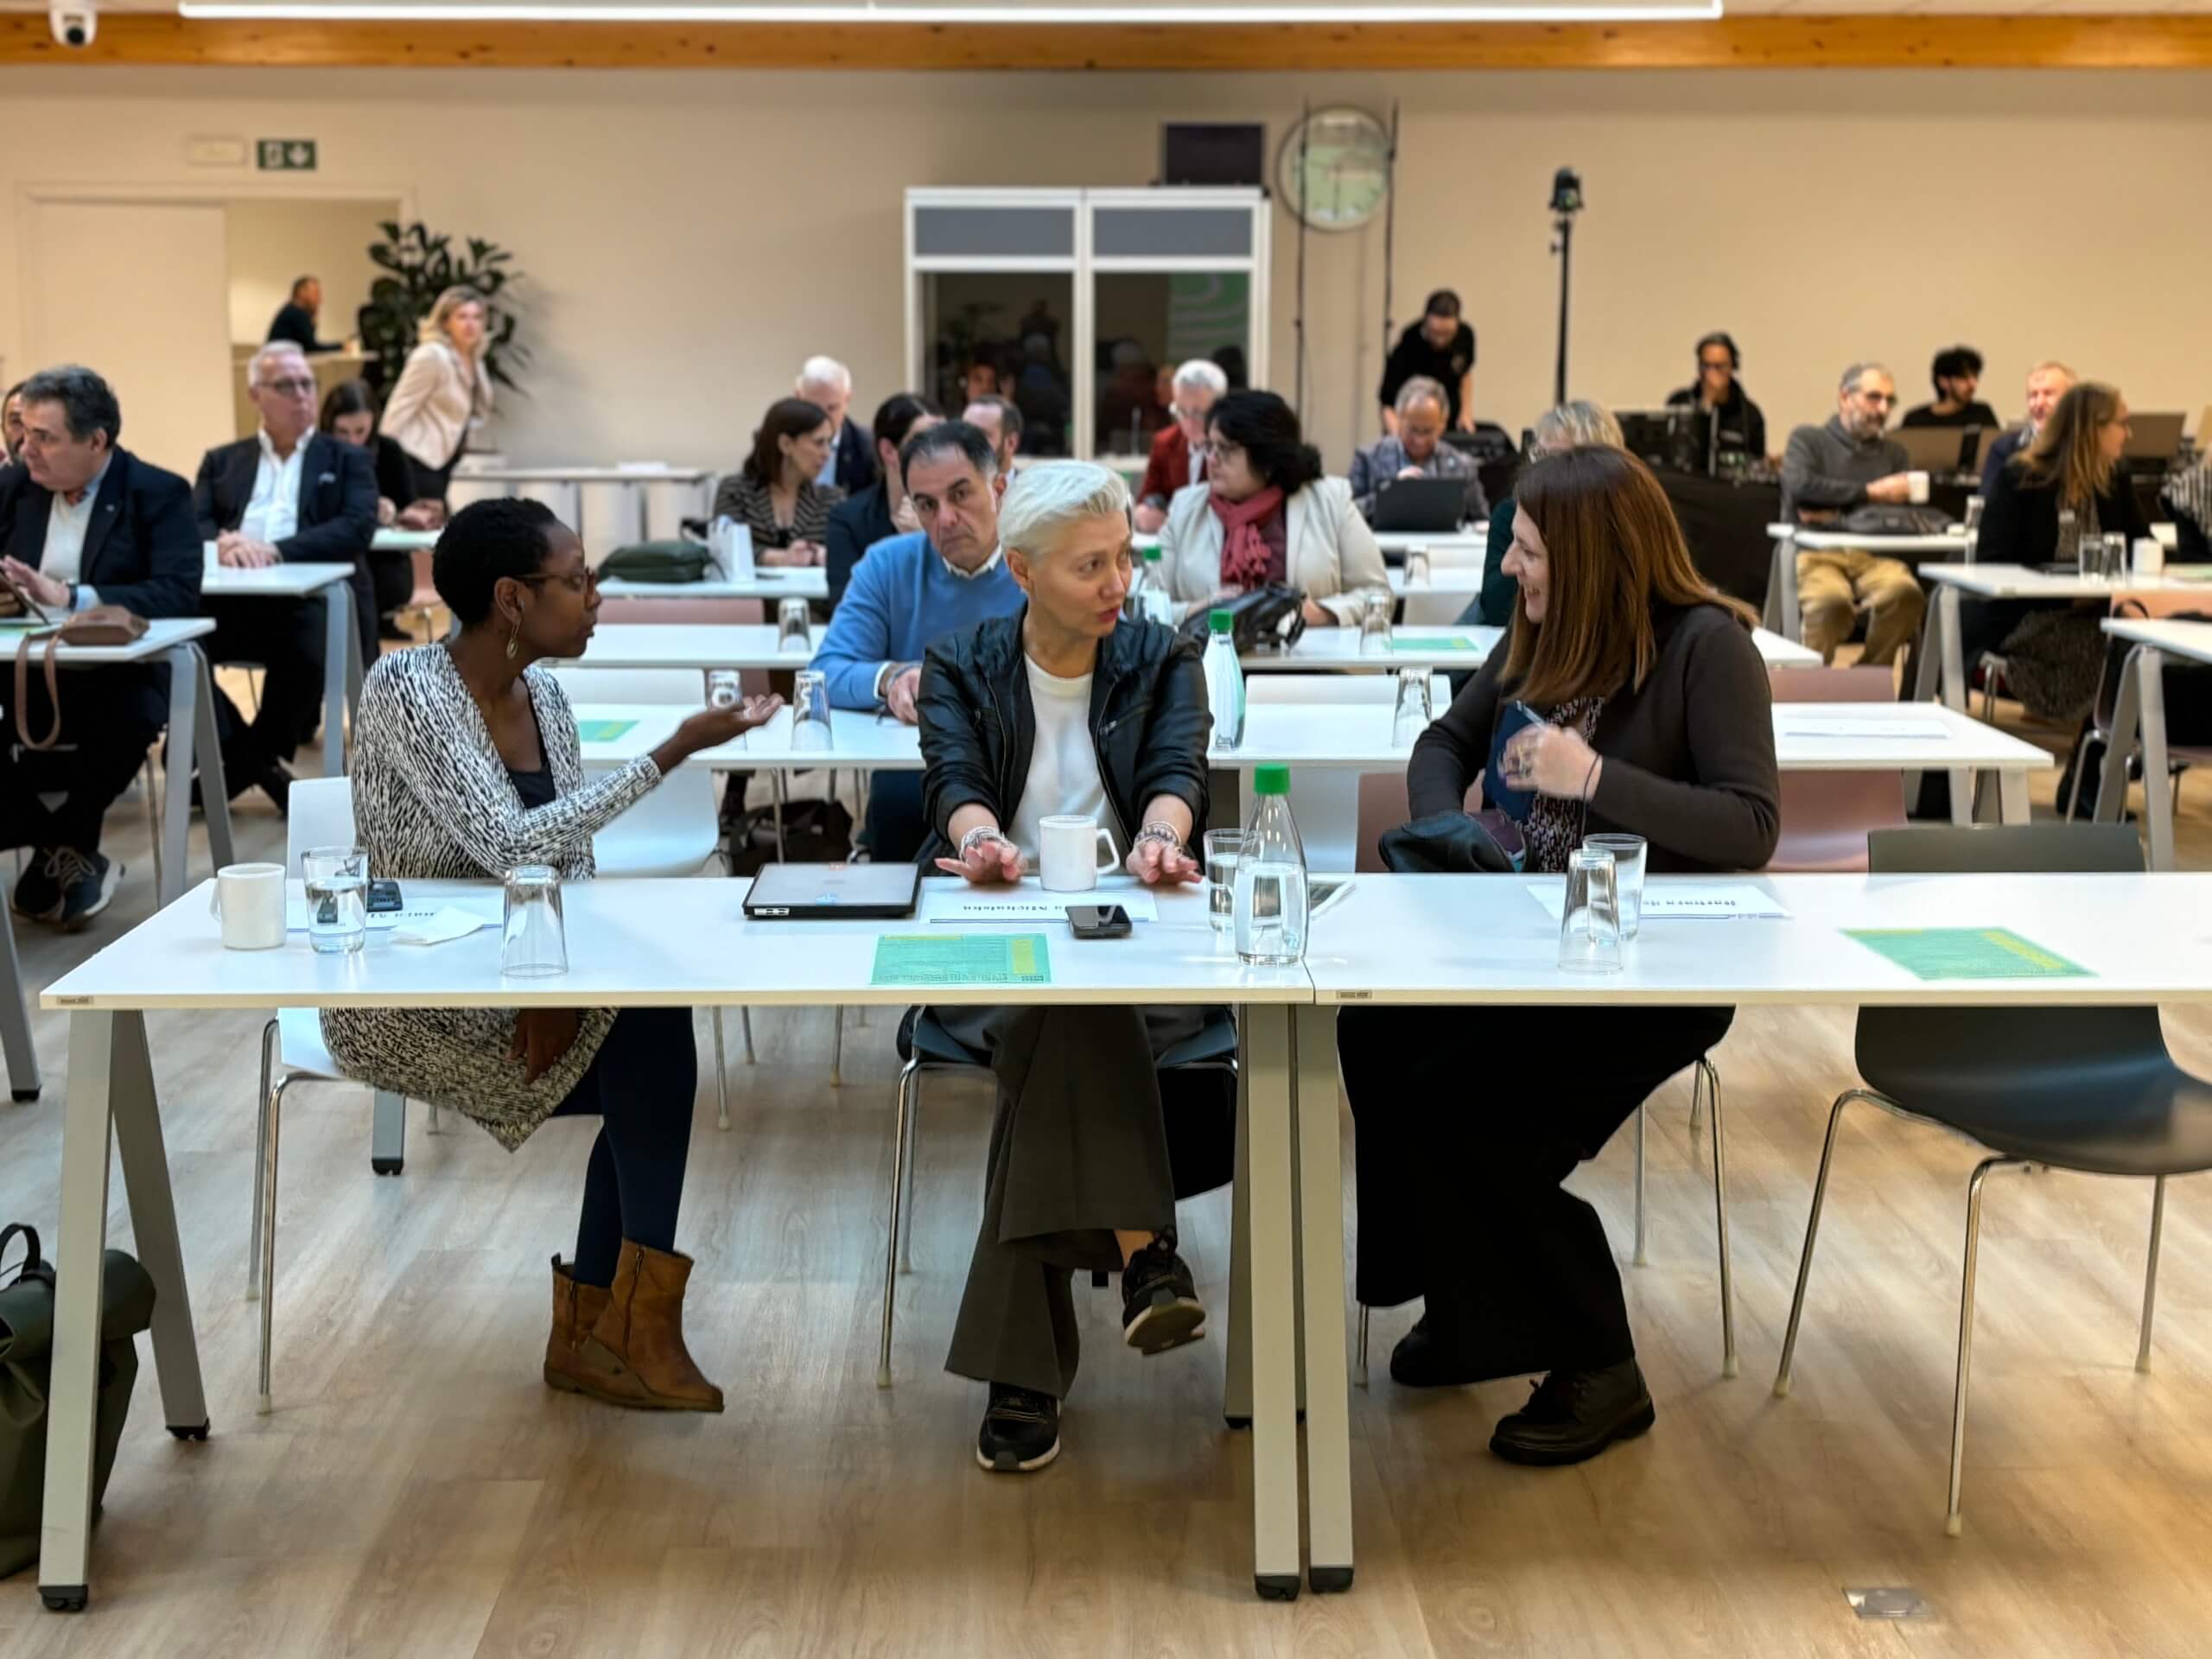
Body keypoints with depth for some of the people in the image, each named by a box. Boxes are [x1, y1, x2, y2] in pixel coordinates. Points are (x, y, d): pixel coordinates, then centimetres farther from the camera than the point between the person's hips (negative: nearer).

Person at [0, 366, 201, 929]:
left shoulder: (160, 494, -4)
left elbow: (179, 593, -17)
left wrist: (72, 599, -28)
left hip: (117, 676, -4)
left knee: (128, 717, -36)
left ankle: (58, 851, -11)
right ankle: (68, 857, -8)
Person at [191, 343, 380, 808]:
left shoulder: (347, 460, 16)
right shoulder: (221, 461, 23)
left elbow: (358, 529, -2)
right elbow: (193, 526, 8)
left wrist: (277, 550, -16)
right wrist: (223, 542, -17)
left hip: (313, 597, -2)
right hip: (234, 598, 2)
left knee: (309, 650, -36)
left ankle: (246, 760, -10)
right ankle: (256, 760, -13)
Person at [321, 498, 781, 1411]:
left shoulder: (543, 693, 4)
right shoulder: (404, 687, -18)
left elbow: (570, 858, 7)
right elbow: (509, 845, -28)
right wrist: (676, 751, -27)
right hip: (403, 994, -7)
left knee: (652, 1059, -16)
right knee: (653, 1019, -20)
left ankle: (591, 1332, -4)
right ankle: (637, 1315, -9)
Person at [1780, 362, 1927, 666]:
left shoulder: (1894, 452, 24)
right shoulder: (1807, 439, 14)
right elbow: (1800, 486, -9)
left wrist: (1836, 516, -6)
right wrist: (1871, 492, -7)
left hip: (1873, 556, 3)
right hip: (1815, 553, -3)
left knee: (1906, 592, -32)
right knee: (1831, 600, -39)